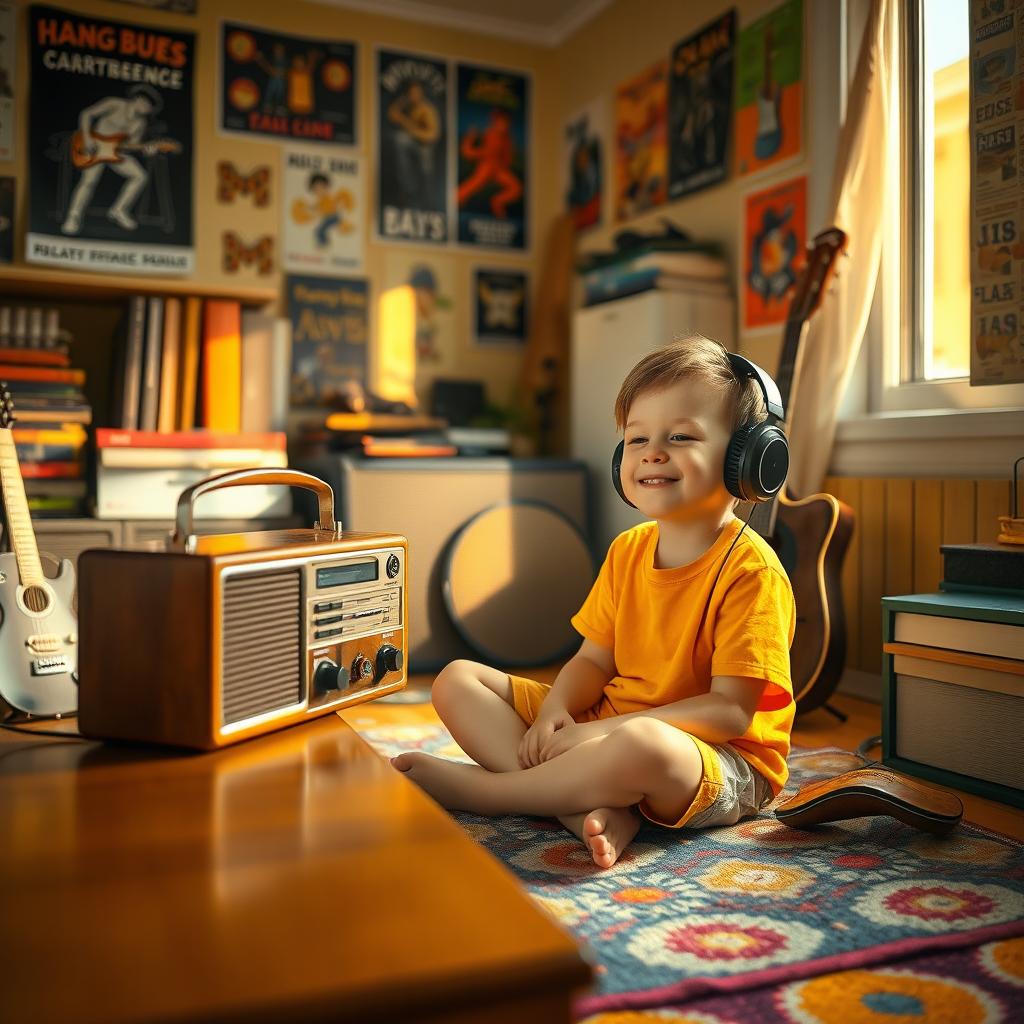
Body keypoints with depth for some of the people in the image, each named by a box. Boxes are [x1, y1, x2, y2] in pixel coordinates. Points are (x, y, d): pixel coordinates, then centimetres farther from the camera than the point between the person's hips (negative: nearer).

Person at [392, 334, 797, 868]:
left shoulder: (752, 569, -16)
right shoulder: (627, 550, 7)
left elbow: (731, 710, -19)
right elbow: (594, 660, 8)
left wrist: (609, 730, -26)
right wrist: (556, 709, -14)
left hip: (723, 765, -7)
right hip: (608, 727, 8)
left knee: (640, 744, -44)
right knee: (458, 680, -1)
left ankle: (477, 787, -19)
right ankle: (596, 808, -21)